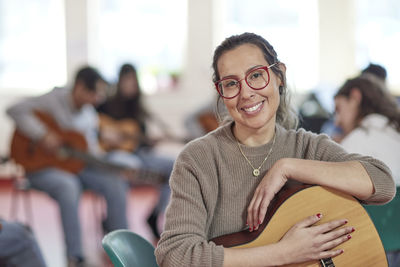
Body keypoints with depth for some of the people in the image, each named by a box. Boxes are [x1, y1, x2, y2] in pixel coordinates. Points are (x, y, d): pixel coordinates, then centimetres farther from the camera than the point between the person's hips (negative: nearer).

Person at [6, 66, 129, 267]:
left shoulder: (89, 113, 11)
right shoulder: (54, 100, -11)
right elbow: (16, 111, -21)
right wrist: (43, 135, -29)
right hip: (42, 166, -7)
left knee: (116, 184, -14)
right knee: (69, 187, -38)